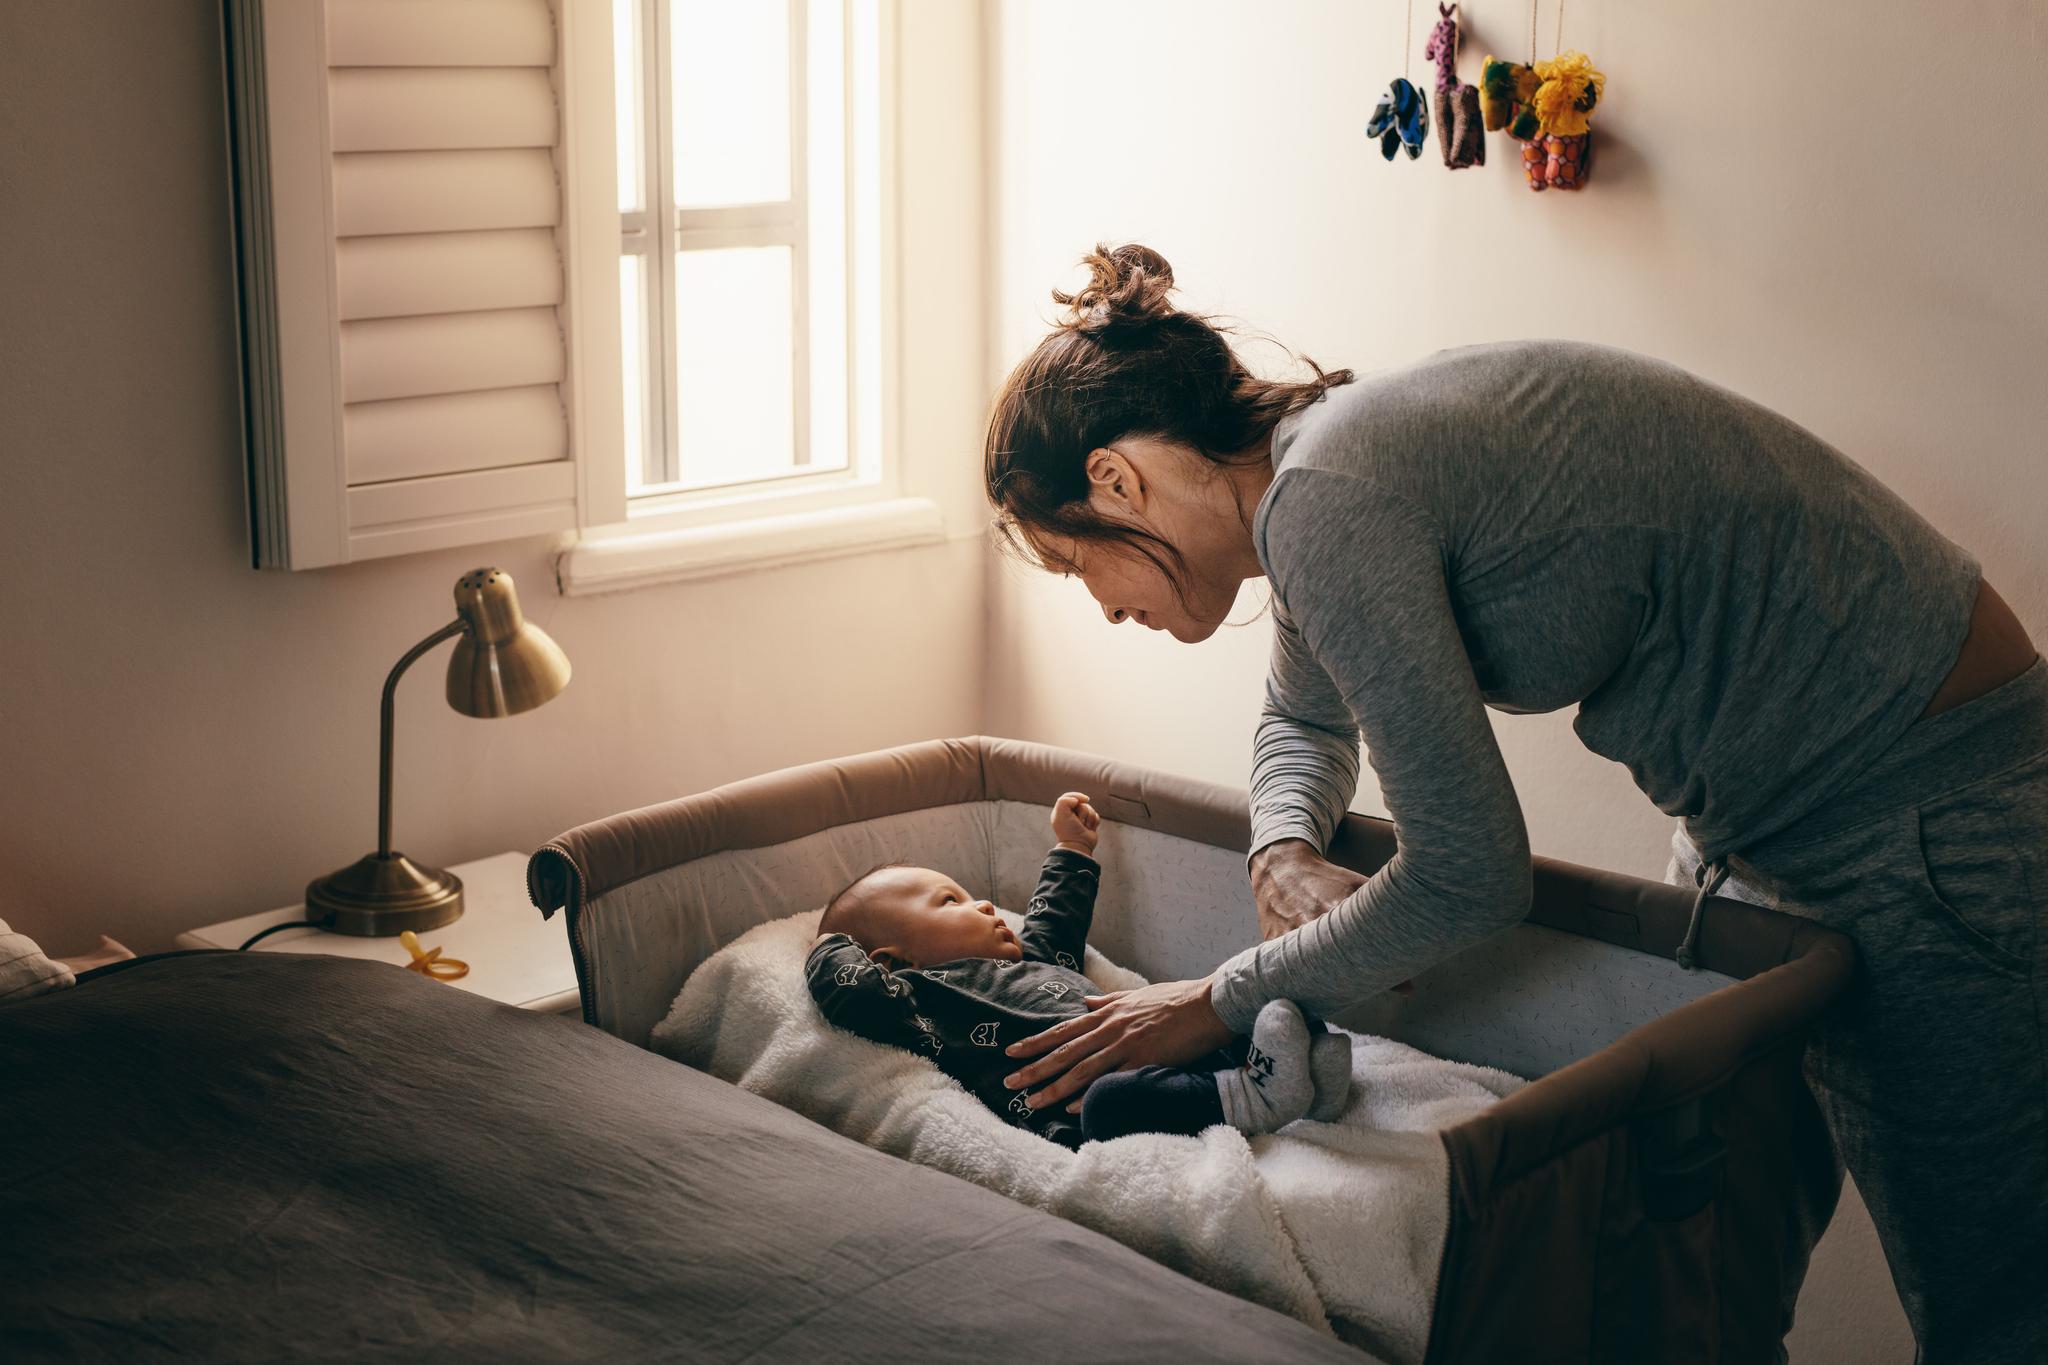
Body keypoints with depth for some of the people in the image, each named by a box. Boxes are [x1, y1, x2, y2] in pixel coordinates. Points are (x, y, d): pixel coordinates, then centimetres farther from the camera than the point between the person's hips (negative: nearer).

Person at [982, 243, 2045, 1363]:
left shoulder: (1330, 500, -25)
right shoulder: (1324, 461, 5)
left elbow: (1468, 876, -23)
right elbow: (1304, 721, 24)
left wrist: (1225, 999, -10)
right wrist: (1285, 856, 3)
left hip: (1939, 832, -10)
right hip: (1786, 814, 10)